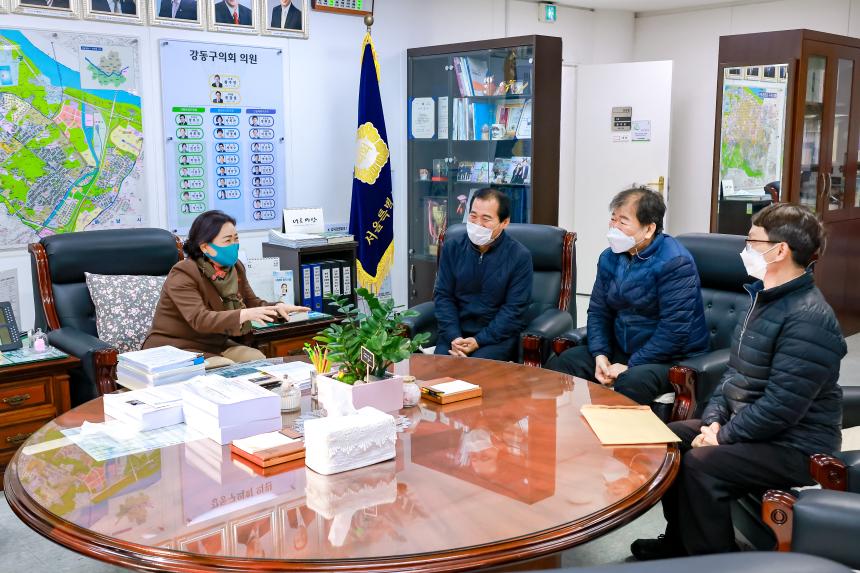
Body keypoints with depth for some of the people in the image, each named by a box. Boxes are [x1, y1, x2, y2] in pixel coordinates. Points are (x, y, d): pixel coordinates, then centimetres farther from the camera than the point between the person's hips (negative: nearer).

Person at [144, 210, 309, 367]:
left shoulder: (235, 268, 3)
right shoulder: (182, 275, -20)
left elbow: (253, 303, 7)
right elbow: (199, 320, -33)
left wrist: (277, 308, -16)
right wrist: (244, 314, -45)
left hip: (215, 345, 7)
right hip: (177, 348, -7)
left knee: (258, 359, -13)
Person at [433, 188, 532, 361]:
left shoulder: (519, 256, -6)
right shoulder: (452, 248, 4)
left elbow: (513, 309, -8)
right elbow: (443, 296, 3)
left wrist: (478, 341, -17)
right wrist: (454, 337, -13)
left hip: (498, 334, -3)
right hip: (456, 332, 3)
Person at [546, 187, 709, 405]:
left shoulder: (675, 263, -17)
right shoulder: (610, 258, 7)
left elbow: (674, 329, -23)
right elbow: (598, 311, 10)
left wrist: (630, 367, -20)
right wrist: (600, 355, -7)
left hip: (672, 358, -7)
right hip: (621, 350, 7)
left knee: (630, 383, -38)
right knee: (557, 364, -9)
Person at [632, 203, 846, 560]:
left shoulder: (808, 319, -24)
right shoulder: (765, 297, 8)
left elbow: (780, 407, -27)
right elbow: (736, 371, 14)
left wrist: (724, 436, -18)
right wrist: (713, 419, 0)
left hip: (794, 446, -10)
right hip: (744, 425, 10)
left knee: (700, 464, -27)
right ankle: (679, 542, 22)